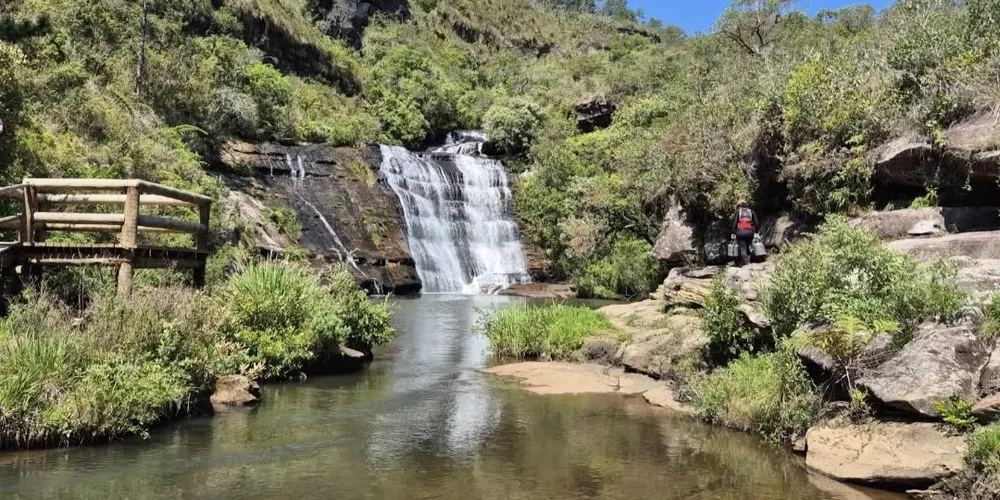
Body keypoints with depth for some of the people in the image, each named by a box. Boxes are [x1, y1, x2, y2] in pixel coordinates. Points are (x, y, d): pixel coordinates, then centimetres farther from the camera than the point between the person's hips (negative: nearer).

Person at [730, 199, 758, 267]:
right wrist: (755, 232, 9)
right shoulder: (751, 211, 14)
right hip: (749, 232, 3)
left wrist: (733, 233, -2)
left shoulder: (738, 211, 7)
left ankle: (746, 262, -13)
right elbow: (756, 222, 7)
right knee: (748, 247, 13)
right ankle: (748, 260, -2)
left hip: (740, 232, -2)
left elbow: (735, 223, -3)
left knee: (742, 248, -3)